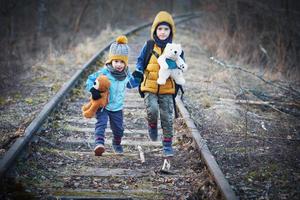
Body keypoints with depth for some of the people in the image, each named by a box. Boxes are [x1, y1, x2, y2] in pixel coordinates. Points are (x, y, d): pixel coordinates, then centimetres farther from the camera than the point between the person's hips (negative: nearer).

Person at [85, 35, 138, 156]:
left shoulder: (126, 74, 0)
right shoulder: (104, 72, -17)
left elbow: (131, 84, 20)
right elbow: (90, 80, -13)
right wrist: (93, 90, -30)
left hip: (117, 107, 4)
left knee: (118, 128, 14)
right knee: (101, 123, -24)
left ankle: (117, 144, 40)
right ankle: (99, 143, -35)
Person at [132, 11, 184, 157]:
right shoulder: (149, 46, -2)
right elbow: (140, 61, 7)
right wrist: (138, 72, -12)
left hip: (167, 89, 1)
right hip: (149, 87, -1)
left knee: (167, 118, 1)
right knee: (152, 110, -22)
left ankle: (167, 145, 14)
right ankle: (152, 126, 11)